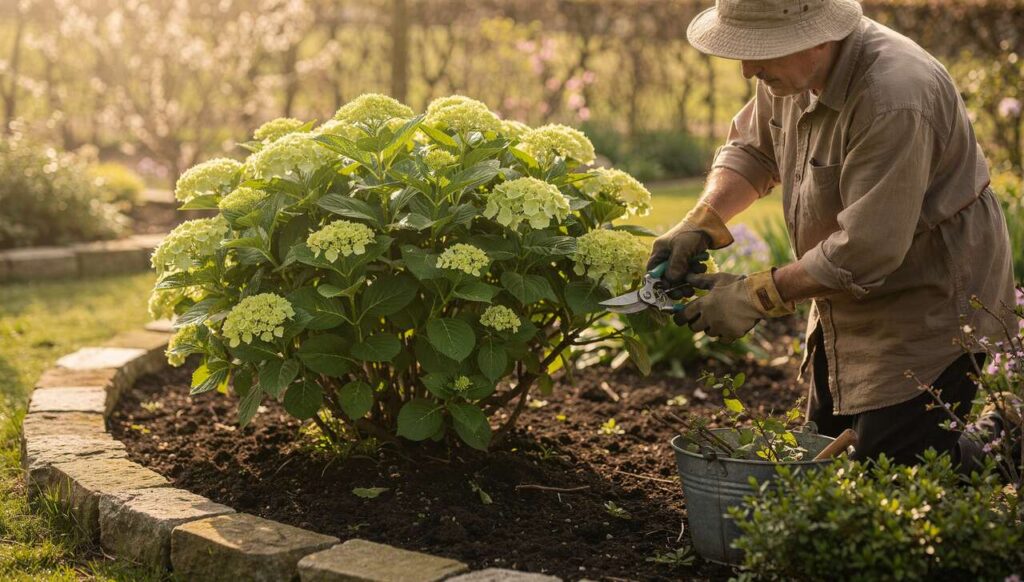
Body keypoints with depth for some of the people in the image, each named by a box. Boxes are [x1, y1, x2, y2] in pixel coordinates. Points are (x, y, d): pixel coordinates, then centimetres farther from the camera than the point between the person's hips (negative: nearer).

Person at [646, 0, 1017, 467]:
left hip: (927, 318, -9)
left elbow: (865, 252, -32)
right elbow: (751, 149, 12)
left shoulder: (895, 103, -32)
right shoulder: (794, 69, -5)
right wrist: (701, 222, -5)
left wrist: (758, 295, -23)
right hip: (847, 315, 9)